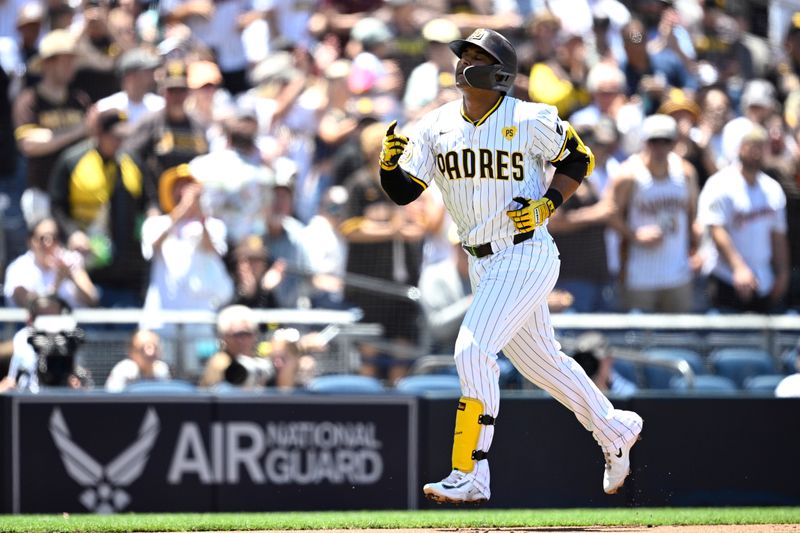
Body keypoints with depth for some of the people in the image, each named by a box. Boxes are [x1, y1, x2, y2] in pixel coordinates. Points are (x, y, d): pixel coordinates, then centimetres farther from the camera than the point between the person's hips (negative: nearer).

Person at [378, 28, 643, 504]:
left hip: (527, 255, -7)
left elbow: (580, 160, 0)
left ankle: (470, 477, -15)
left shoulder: (531, 121, -11)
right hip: (482, 263, 7)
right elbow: (404, 191, 1)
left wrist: (548, 205, -14)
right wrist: (390, 162, -20)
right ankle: (615, 431, 40)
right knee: (540, 360, 19)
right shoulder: (438, 126, 3)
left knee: (473, 350, -18)